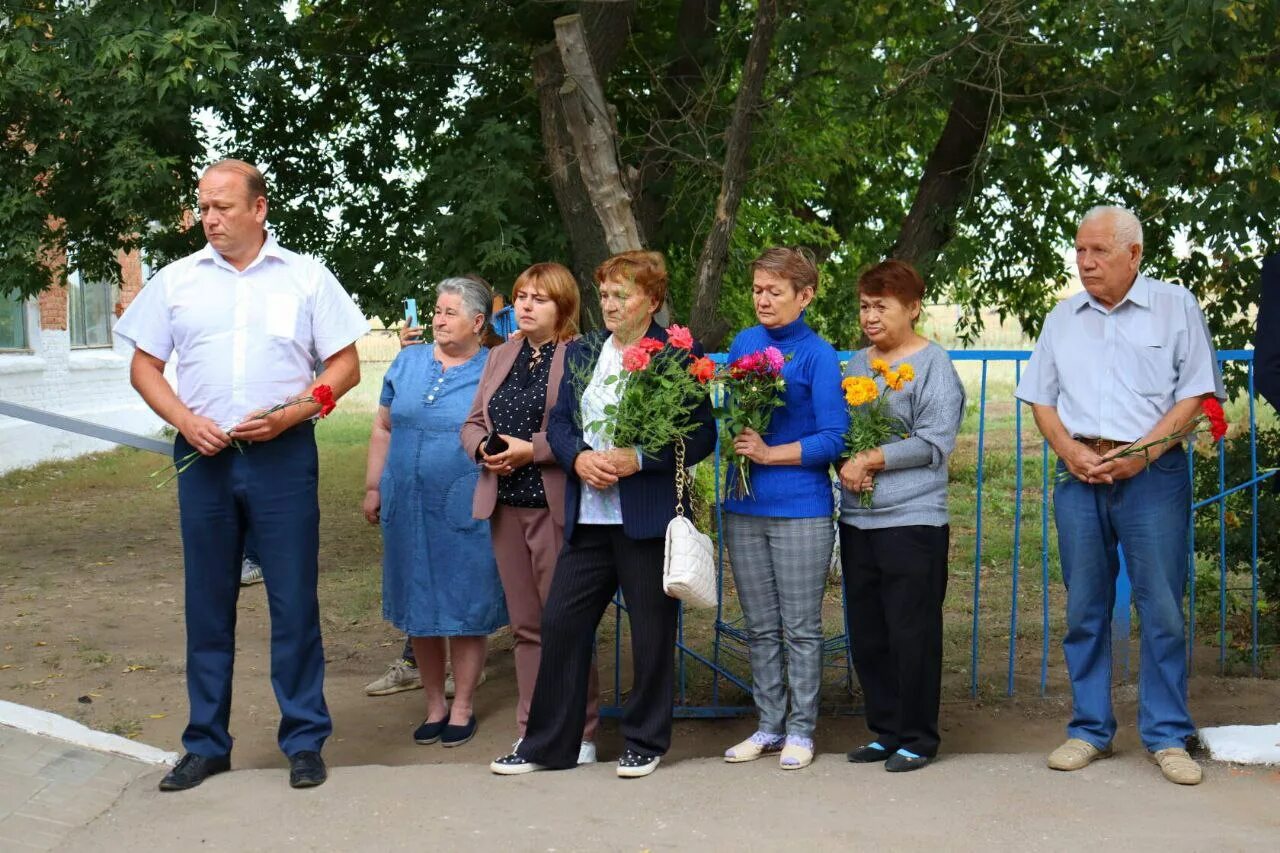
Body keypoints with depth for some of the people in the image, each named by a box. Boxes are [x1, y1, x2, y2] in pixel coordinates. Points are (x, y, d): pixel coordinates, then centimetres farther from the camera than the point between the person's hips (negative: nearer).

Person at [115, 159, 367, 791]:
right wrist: (185, 420, -7)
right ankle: (206, 745, 17)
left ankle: (304, 740, 10)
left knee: (294, 599, 0)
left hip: (283, 454, -2)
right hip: (203, 455, 2)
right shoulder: (175, 281, 9)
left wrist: (288, 413, -11)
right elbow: (144, 366, 11)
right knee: (207, 603, 7)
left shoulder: (307, 278, 4)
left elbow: (345, 365, 3)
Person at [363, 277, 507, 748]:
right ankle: (434, 704, 23)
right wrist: (373, 487, 11)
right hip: (407, 508, 4)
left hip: (465, 512, -4)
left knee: (465, 609, 3)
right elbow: (384, 428, 15)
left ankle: (463, 707, 16)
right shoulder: (408, 362, 10)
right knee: (418, 606, 10)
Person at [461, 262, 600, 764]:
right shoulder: (501, 356, 17)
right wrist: (483, 447, -3)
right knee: (526, 624, 12)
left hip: (556, 508, -7)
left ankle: (580, 734, 9)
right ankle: (532, 731, 20)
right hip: (506, 506, 7)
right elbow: (472, 423, 19)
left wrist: (533, 448, -19)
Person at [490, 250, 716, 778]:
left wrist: (639, 459, -17)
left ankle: (645, 742, 19)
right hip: (587, 515, 5)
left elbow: (702, 435, -6)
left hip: (648, 516, -5)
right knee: (560, 621, 5)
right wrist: (579, 458, -8)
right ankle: (547, 743, 15)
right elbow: (558, 422, 13)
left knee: (651, 630, 4)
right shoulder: (581, 353, 13)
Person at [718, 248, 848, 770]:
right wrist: (737, 441, -5)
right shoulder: (743, 343, 9)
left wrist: (768, 453, -15)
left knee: (801, 628, 3)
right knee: (760, 627, 13)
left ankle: (800, 730, 14)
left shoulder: (818, 356, -7)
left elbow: (833, 438, -11)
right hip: (745, 506, 5)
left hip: (800, 509, -5)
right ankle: (769, 725, 23)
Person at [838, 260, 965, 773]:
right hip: (856, 519, 6)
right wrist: (846, 465, -5)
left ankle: (917, 738, 10)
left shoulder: (934, 364, -4)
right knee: (866, 635, 10)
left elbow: (935, 443, -12)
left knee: (912, 634, -2)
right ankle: (884, 731, 22)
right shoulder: (855, 364, 14)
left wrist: (871, 460, -13)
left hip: (913, 521, -6)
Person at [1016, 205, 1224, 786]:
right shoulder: (1062, 319, 15)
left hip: (1152, 473, -3)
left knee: (1161, 608, -3)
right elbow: (1040, 398, 15)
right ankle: (1089, 730, 15)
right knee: (1084, 609, 6)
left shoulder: (1175, 306, 4)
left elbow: (1197, 394, -2)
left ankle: (1167, 736, 5)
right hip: (1080, 475, 4)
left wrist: (1141, 453, -12)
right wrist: (1070, 451, -4)